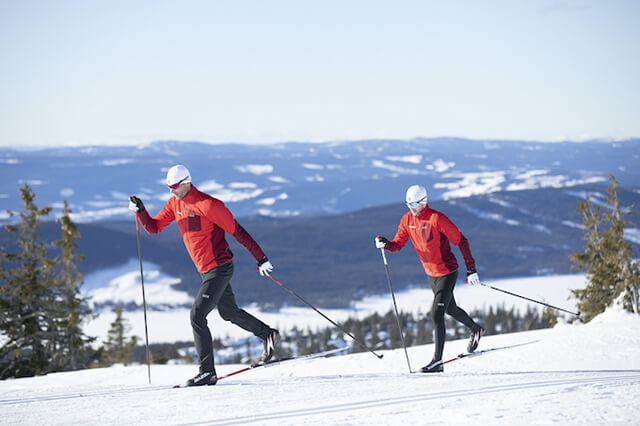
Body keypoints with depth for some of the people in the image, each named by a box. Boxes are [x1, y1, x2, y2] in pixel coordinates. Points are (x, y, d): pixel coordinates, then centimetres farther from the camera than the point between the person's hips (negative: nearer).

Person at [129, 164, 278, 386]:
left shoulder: (207, 205, -20)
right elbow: (153, 227, 8)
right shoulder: (174, 204, 4)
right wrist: (140, 210, -12)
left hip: (219, 269, -9)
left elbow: (237, 231, -17)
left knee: (197, 316, -14)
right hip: (207, 271, 9)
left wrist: (260, 258, -16)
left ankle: (207, 371, -12)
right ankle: (268, 334, 43)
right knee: (229, 312, 23)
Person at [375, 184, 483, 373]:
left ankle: (437, 361, -14)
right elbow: (397, 244, -1)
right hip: (431, 273, 8)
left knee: (436, 313, -16)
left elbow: (461, 241, -17)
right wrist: (385, 244, -25)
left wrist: (471, 269, -19)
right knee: (450, 308, 26)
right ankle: (475, 329, 54)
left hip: (447, 272, -8)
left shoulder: (437, 218, -22)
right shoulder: (407, 220, -2)